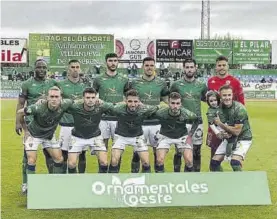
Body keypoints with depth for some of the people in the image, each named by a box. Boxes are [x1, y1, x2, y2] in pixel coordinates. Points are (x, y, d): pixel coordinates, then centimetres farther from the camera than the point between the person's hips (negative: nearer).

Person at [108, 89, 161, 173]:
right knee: (114, 161, -13)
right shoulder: (119, 109, -30)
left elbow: (157, 107, -9)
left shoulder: (144, 110, -27)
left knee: (146, 162, -4)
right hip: (121, 136, -1)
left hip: (138, 136, 1)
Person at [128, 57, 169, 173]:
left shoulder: (161, 83, 4)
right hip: (140, 123, -1)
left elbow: (168, 101, 11)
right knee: (137, 152, 6)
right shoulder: (134, 83, 0)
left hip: (156, 123, 1)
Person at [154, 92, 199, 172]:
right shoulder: (161, 113, -29)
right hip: (165, 136, 0)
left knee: (189, 161, -14)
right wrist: (156, 134, -2)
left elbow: (196, 120, -3)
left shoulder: (186, 113, -26)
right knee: (159, 160, -17)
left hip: (182, 136, 0)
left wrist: (190, 135, -7)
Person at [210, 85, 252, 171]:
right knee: (214, 162, 2)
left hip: (243, 139, -6)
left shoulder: (239, 109, -23)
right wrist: (223, 133, -18)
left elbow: (236, 132, -23)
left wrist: (220, 124, -20)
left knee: (235, 162, -27)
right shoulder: (220, 107, -5)